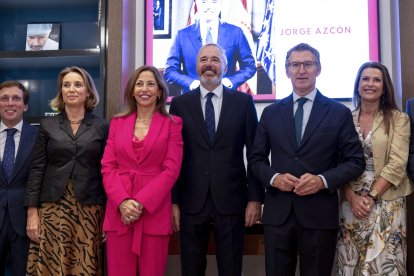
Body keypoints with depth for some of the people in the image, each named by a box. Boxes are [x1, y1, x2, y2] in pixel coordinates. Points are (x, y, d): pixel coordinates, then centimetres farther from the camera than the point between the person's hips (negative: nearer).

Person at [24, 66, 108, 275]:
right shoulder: (47, 125, 6)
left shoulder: (101, 126, 4)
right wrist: (32, 211, -3)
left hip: (89, 208, 0)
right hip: (53, 207, 1)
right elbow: (37, 169, 3)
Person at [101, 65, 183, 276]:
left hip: (154, 211, -2)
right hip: (119, 211, 2)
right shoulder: (117, 122, 11)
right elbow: (107, 166, 5)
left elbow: (171, 169, -4)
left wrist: (141, 203, -12)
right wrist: (123, 202, -11)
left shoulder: (172, 124, 3)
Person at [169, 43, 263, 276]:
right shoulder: (180, 104, 4)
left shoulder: (243, 102, 4)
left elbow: (255, 154, 3)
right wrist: (173, 201, -1)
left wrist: (255, 198, -2)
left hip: (231, 201, 0)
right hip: (191, 202, 1)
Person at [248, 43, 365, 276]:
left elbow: (356, 161, 1)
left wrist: (323, 180, -15)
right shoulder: (271, 113, 9)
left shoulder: (340, 113, 3)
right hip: (278, 213, 2)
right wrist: (274, 178, -10)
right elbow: (257, 158, 10)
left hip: (320, 214, -1)